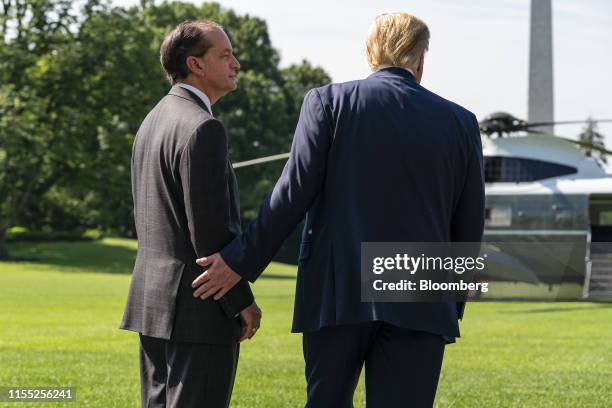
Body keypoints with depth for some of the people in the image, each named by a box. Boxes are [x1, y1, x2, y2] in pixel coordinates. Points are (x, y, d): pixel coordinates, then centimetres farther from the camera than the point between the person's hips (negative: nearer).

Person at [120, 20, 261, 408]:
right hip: (199, 307, -10)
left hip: (153, 301, 10)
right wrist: (242, 302, -11)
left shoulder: (153, 121, 15)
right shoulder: (203, 128, -15)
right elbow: (210, 228, -20)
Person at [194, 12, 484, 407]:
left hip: (338, 294, 0)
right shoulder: (460, 122, 7)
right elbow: (469, 227, 9)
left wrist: (240, 261, 1)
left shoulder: (329, 101, 1)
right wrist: (452, 306, 20)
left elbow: (294, 192, -6)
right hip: (420, 303, 0)